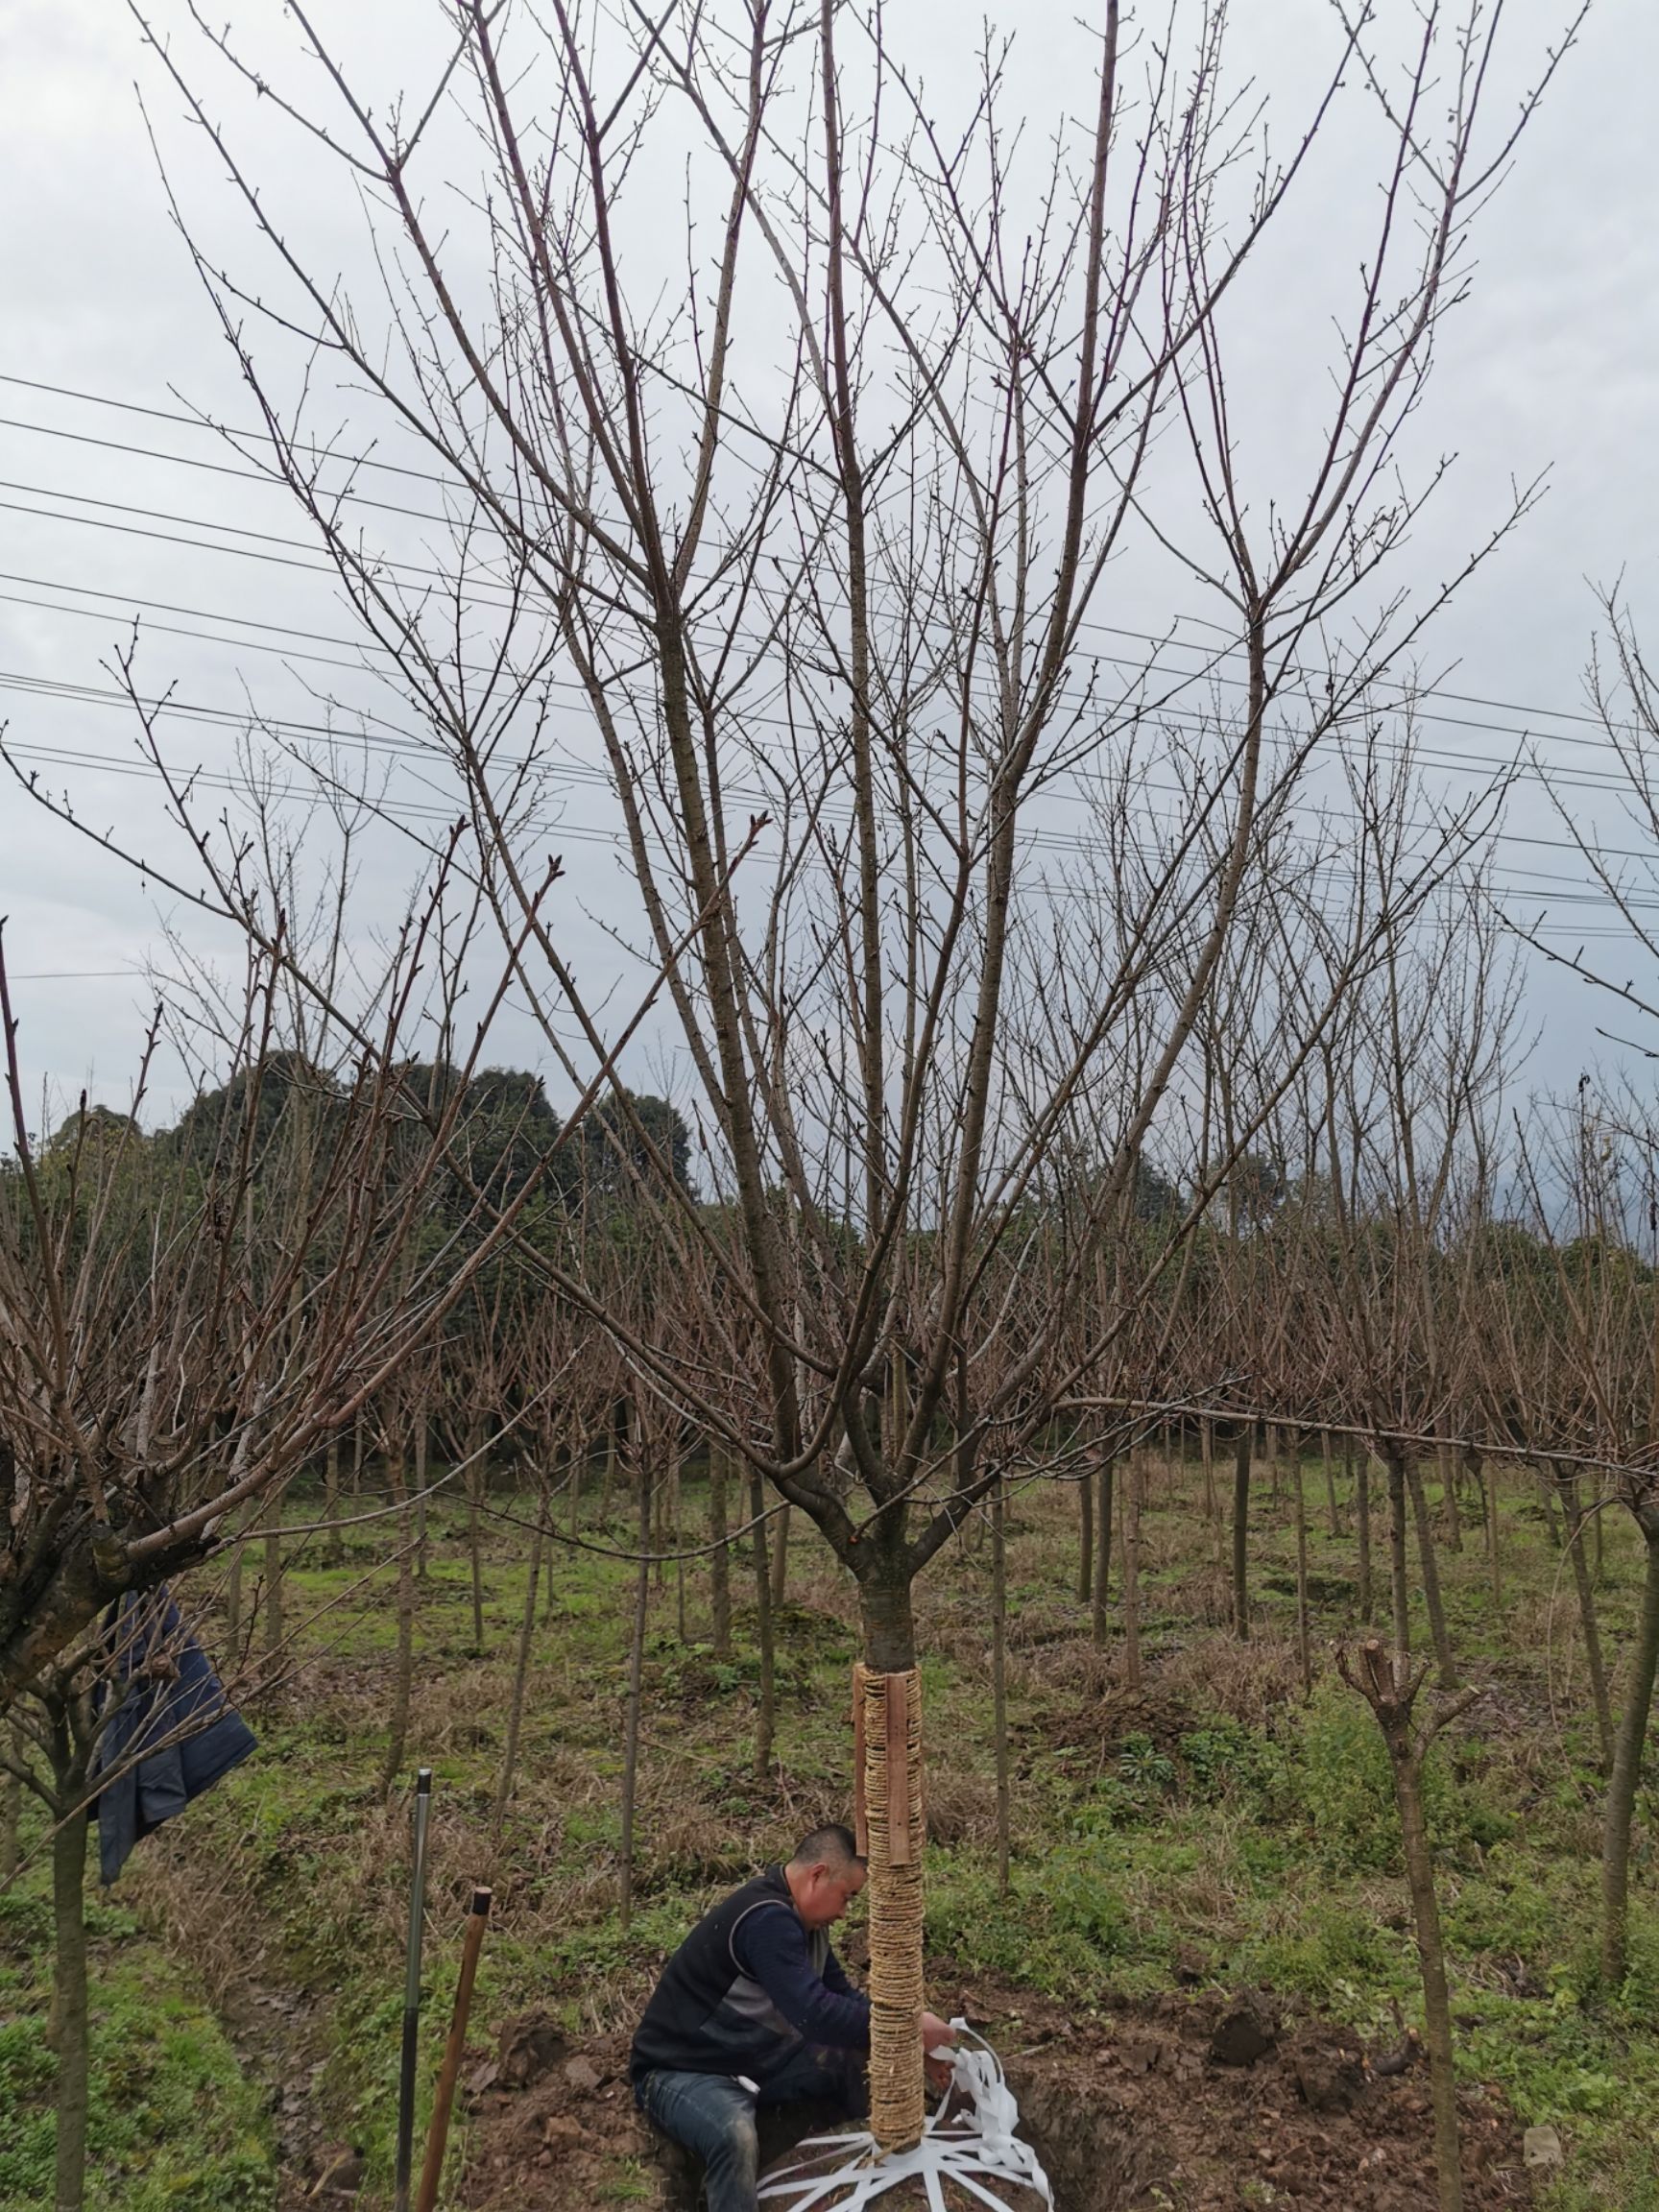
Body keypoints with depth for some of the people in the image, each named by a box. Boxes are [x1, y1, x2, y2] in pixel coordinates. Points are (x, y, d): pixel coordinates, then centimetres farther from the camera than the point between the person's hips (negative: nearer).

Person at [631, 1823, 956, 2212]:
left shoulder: (800, 1918, 4)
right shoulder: (766, 1919, -29)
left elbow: (841, 1996, 11)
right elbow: (815, 2014, -36)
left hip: (755, 2058, 9)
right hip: (683, 2071, -9)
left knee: (861, 2063, -3)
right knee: (736, 2137, -39)